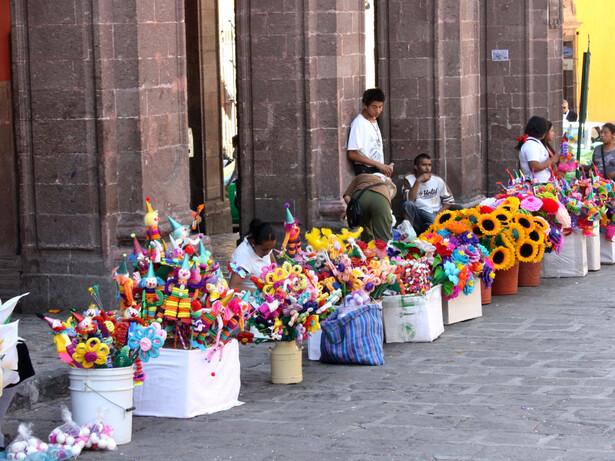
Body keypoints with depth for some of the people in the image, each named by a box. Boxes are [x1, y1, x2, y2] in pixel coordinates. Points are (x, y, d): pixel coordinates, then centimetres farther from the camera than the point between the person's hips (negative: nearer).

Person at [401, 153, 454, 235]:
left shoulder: (438, 181, 7)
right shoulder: (409, 179, 3)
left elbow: (449, 200, 13)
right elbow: (409, 199, -13)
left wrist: (440, 212, -5)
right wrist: (418, 181, -17)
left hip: (433, 214, -1)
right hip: (416, 215, 1)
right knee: (408, 204, -32)